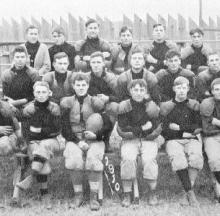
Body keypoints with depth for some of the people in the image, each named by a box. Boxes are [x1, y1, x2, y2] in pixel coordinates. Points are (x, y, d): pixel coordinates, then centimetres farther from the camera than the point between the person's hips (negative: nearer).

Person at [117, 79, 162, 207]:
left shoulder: (152, 106, 1)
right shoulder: (124, 106, 0)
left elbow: (157, 130, -2)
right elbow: (122, 131, -6)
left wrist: (133, 131, -12)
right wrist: (141, 128, -13)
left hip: (149, 140, 0)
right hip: (129, 140, 0)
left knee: (149, 159, -28)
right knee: (128, 158, -29)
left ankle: (153, 193, -8)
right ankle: (127, 194, -15)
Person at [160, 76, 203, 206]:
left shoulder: (194, 105, 15)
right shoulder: (166, 106, 11)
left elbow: (199, 127, 6)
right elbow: (164, 130, 3)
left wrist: (179, 127, -1)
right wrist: (185, 132, -4)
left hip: (192, 139, 1)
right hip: (174, 140, -1)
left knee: (196, 158, -33)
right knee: (178, 160, -34)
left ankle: (187, 195, -22)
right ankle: (191, 193, -25)